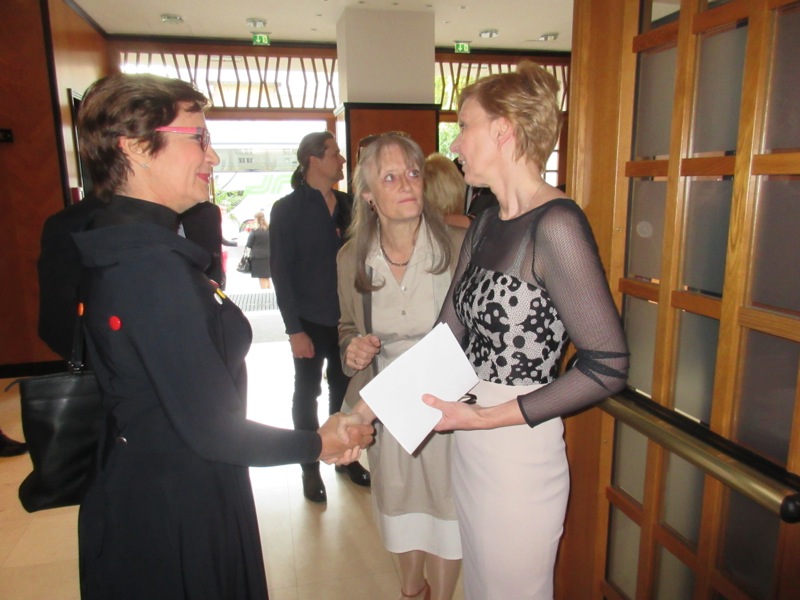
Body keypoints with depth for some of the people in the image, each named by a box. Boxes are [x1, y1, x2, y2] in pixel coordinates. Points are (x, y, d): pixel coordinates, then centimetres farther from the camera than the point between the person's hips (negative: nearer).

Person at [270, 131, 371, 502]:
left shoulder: (347, 205, 5)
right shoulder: (287, 209, -6)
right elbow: (281, 272, -8)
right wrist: (294, 329, -13)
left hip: (347, 317, 4)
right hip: (310, 321, -3)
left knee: (343, 389, 14)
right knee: (307, 393, 11)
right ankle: (310, 468, 28)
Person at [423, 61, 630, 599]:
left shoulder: (555, 224, -19)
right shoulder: (485, 225, 6)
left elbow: (608, 366, -20)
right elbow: (450, 333, 6)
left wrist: (488, 417, -19)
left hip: (519, 452, -7)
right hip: (469, 450, 7)